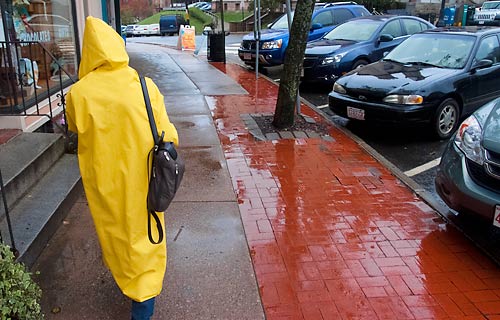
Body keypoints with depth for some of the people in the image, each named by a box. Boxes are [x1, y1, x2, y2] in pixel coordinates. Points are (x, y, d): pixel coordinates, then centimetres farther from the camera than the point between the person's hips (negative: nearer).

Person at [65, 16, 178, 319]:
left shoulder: (78, 93, -14)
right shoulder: (145, 86, -16)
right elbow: (167, 135, -12)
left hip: (103, 181, 1)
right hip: (141, 180, -1)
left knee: (115, 234, 24)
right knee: (143, 235, 16)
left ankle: (129, 281, 48)